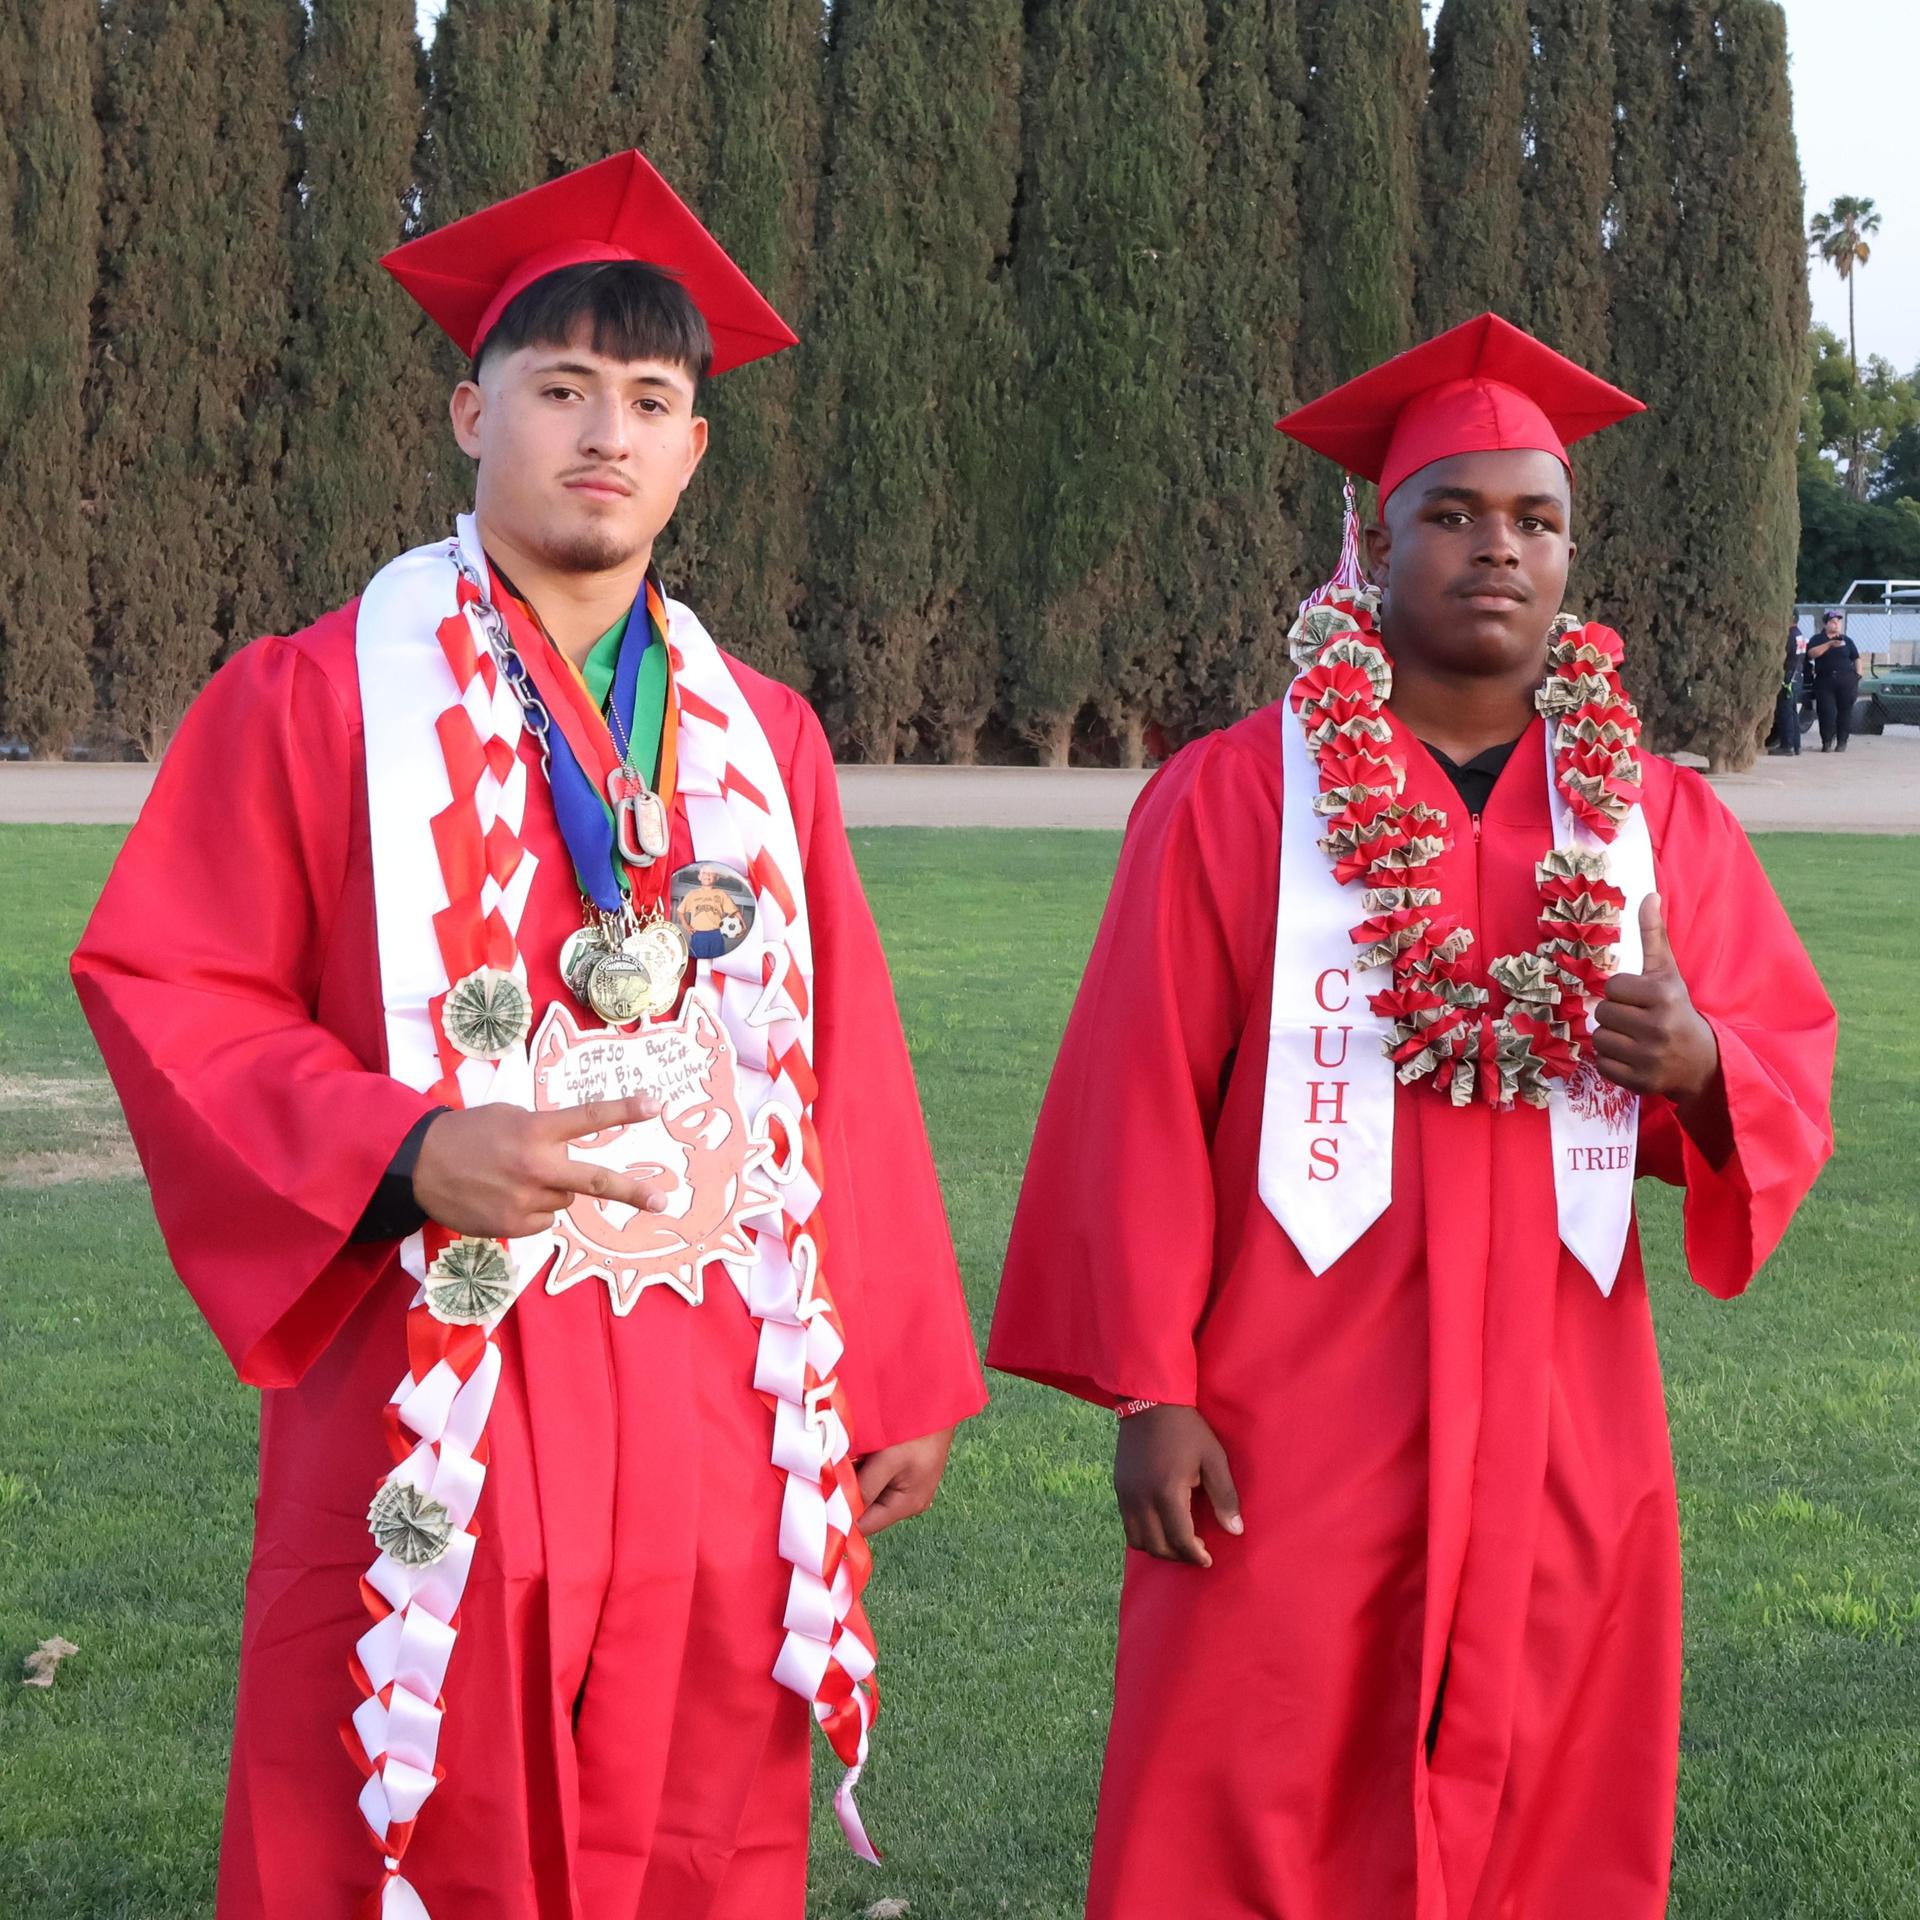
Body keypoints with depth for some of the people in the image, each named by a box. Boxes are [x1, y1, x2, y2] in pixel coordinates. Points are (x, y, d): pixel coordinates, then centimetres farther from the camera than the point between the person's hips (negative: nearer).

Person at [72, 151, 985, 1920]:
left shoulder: (764, 738, 12)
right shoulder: (315, 699, 0)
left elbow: (845, 1070, 12)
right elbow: (162, 988, -5)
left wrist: (900, 1380, 11)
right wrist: (405, 1153, -20)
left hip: (723, 1437, 4)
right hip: (439, 1424, -3)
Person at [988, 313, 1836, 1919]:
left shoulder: (1660, 821, 8)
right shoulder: (1233, 799, -3)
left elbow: (1794, 1079, 8)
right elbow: (1139, 1110, -6)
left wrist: (1699, 1064, -14)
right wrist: (1146, 1388, -10)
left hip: (1566, 1438, 3)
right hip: (1287, 1433, -3)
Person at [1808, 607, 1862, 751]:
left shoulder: (1846, 640, 15)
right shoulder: (1818, 640, 9)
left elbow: (1856, 658, 16)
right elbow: (1811, 653, -10)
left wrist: (1857, 675, 4)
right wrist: (1829, 644, -17)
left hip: (1846, 680, 1)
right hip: (1825, 681, -1)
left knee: (1845, 711, -1)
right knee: (1826, 712, -7)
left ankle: (1842, 742, 7)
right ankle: (1827, 742, 3)